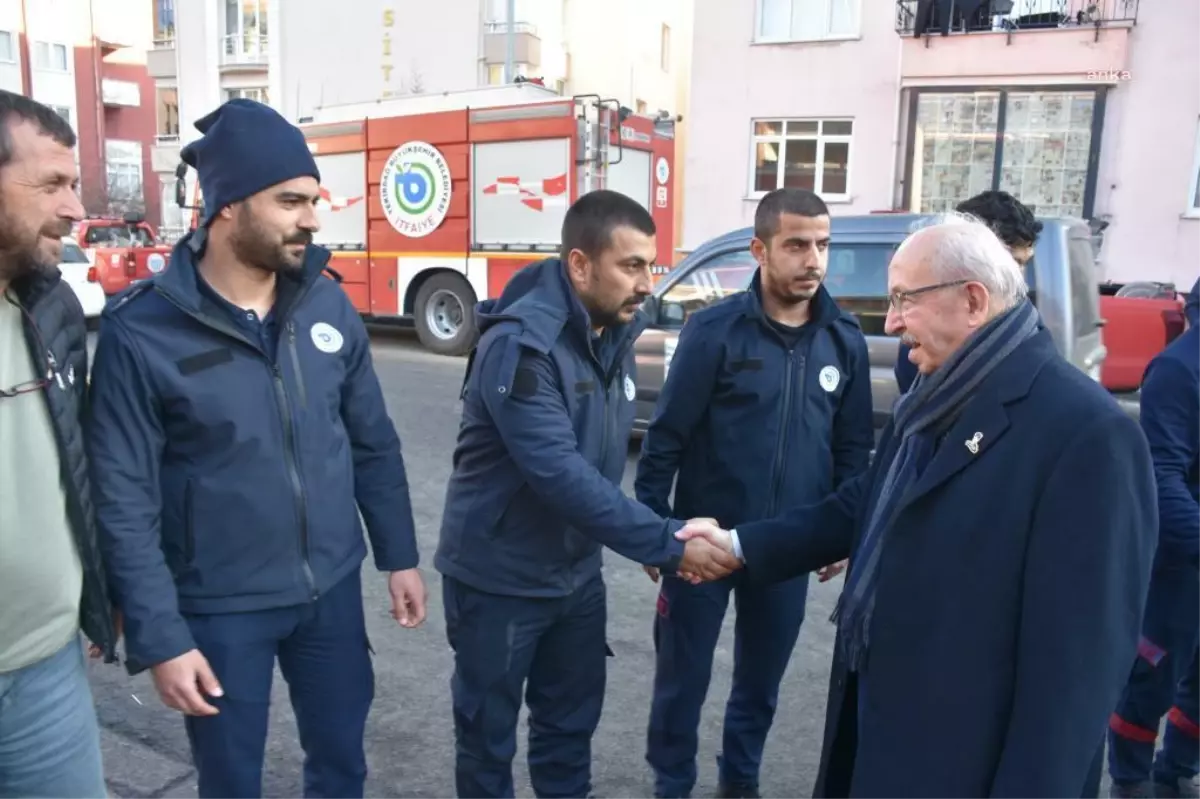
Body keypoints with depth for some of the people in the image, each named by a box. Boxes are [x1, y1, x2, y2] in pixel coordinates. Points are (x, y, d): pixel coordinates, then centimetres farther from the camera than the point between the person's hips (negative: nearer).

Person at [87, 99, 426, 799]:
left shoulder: (329, 306, -3)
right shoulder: (142, 332, -16)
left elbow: (374, 443, 4)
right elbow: (125, 502, -12)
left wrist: (399, 556, 6)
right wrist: (159, 638, -12)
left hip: (333, 588, 4)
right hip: (220, 609, -3)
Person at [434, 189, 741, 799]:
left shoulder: (615, 334, 0)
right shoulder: (519, 347, -25)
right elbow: (561, 476, -33)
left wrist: (658, 539, 3)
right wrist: (669, 546, -32)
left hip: (576, 572, 7)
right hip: (499, 579, -6)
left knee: (573, 721, 21)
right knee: (488, 732, 14)